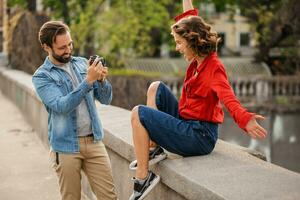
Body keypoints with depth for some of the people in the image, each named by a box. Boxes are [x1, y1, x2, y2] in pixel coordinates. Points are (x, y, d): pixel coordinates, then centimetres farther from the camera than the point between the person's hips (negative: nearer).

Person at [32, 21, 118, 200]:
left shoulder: (82, 63, 8)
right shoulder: (42, 76, -5)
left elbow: (106, 99, 6)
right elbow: (62, 106, -20)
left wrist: (101, 80, -15)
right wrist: (88, 80, -26)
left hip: (94, 140, 3)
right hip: (66, 146, -3)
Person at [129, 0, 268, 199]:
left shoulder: (214, 67, -18)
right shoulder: (199, 59, 5)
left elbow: (228, 97, -37)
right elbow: (190, 20, 18)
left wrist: (244, 118, -56)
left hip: (199, 136, -9)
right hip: (187, 123, 9)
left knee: (138, 114, -13)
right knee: (156, 88, 12)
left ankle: (143, 177, -10)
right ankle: (154, 149, 6)